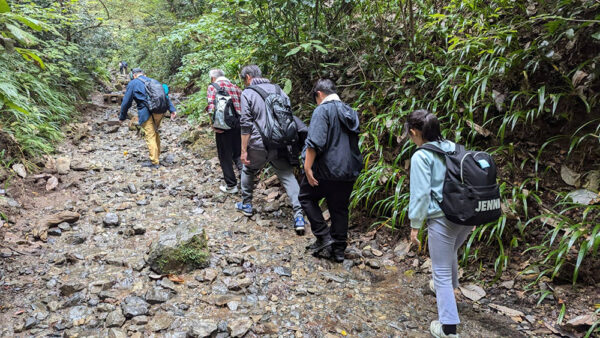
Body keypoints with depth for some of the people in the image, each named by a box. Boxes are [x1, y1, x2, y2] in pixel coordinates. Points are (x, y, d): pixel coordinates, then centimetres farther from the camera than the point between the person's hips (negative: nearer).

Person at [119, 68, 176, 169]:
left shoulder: (132, 83, 6)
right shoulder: (153, 81, 21)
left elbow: (126, 102, 6)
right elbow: (165, 95, 16)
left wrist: (122, 117, 16)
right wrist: (172, 109, 13)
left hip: (147, 113, -6)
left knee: (150, 136, -2)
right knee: (155, 133, 20)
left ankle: (154, 162, -1)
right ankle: (156, 156, 29)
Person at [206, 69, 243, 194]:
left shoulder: (213, 86, 2)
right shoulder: (235, 87, 16)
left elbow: (211, 106, -12)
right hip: (239, 124, 4)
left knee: (225, 156, 7)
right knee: (237, 153, 21)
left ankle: (231, 185, 13)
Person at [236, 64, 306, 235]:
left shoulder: (247, 93, -4)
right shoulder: (277, 89, 10)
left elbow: (246, 124, -9)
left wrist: (244, 150, -6)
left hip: (258, 145, -3)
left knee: (248, 171, 23)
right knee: (288, 177, 3)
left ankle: (246, 205, 36)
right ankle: (299, 216, -9)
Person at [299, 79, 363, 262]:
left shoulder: (322, 110, -11)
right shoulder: (350, 112, 14)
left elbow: (315, 142, -21)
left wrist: (308, 167, -18)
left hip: (326, 170, -7)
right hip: (349, 171, 7)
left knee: (307, 197, 14)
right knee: (340, 208, 15)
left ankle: (323, 235, 7)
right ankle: (339, 249, 20)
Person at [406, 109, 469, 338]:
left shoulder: (421, 156, -12)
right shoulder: (454, 148, 8)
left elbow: (420, 193, -15)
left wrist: (415, 226, -8)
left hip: (442, 219, -7)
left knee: (442, 272, 4)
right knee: (450, 254, 33)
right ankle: (449, 287, 58)